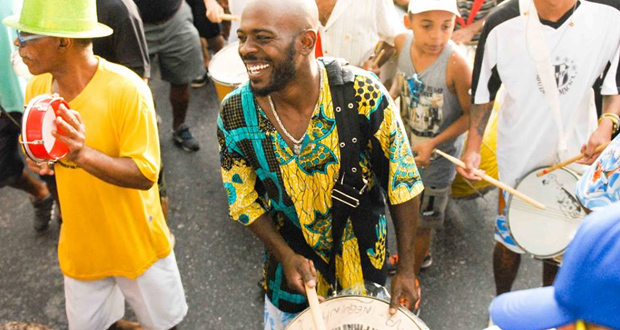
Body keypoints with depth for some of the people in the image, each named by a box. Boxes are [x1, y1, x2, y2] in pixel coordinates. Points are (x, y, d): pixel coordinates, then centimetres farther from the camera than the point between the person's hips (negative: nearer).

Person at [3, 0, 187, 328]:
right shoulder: (37, 88, -6)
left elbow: (145, 175, -24)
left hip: (138, 245, -4)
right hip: (79, 248, 5)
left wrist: (83, 154, -38)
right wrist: (36, 158, -13)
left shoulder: (127, 89, -25)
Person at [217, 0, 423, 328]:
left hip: (361, 250, 0)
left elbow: (402, 182, -16)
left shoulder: (363, 94, -27)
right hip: (289, 254, 1)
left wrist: (406, 268, -11)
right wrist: (285, 256, -16)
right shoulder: (234, 114, -20)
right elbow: (242, 198, -6)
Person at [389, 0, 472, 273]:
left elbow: (471, 114, -19)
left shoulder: (455, 64, -31)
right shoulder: (402, 43, -15)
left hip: (436, 158, -6)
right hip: (405, 148, 6)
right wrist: (390, 95, -9)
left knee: (420, 223, 14)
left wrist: (434, 143, -24)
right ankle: (419, 255, 57)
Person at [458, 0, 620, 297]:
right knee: (510, 239, 17)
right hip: (519, 158, -2)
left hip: (576, 157, 2)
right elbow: (484, 91, -6)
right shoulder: (503, 25, -19)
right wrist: (472, 148, -10)